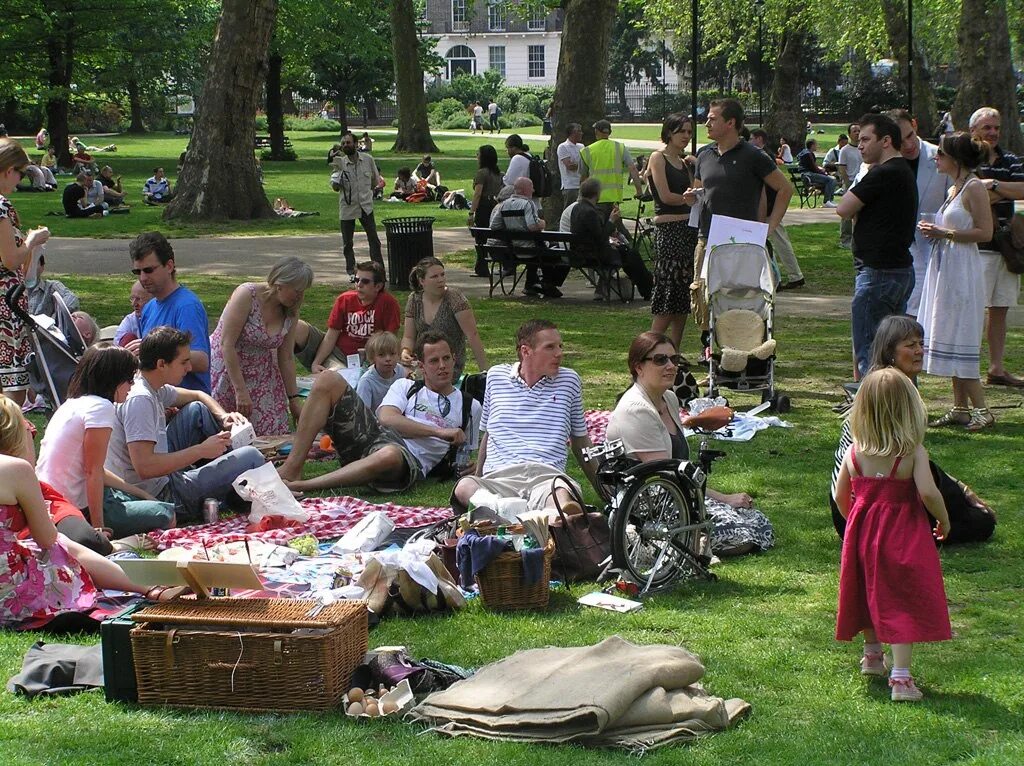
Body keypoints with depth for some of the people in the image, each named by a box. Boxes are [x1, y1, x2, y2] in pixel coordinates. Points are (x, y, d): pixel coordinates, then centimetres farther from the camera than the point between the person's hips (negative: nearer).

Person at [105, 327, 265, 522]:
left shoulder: (154, 388, 5)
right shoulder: (139, 399, -23)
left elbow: (197, 396, 24)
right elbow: (144, 467, -32)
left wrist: (223, 416, 3)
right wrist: (201, 450, -25)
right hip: (158, 497, -10)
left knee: (196, 410, 18)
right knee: (250, 456, -11)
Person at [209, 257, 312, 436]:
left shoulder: (290, 313, -2)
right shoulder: (247, 294, -20)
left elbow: (286, 358, 5)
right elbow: (226, 344, -22)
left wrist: (294, 399, 4)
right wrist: (240, 390, -23)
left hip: (260, 377, 6)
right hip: (224, 370, -5)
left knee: (271, 431, -5)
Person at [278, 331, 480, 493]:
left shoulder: (470, 407, 24)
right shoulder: (405, 387, 25)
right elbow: (386, 418, 5)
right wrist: (438, 431, -3)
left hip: (410, 460, -3)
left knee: (389, 455, -45)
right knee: (328, 380, -13)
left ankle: (297, 486, -41)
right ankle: (292, 468, -25)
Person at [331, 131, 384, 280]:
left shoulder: (368, 159, -2)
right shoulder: (340, 163, -5)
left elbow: (376, 180, 12)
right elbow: (335, 187, -7)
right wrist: (337, 171, -21)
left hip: (366, 206, 0)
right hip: (347, 208, 0)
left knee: (374, 240, -1)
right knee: (347, 243, 6)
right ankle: (351, 272, 17)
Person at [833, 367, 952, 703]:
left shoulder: (854, 451, -2)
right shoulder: (913, 452, -15)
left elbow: (841, 495, 6)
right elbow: (928, 492, -24)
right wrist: (944, 520, -6)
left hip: (862, 533, 5)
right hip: (903, 535, -5)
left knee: (871, 593, 23)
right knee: (903, 603, -2)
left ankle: (872, 654, 42)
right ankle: (900, 677, -7)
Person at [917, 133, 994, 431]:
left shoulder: (974, 188, -12)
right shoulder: (953, 189, 15)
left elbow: (985, 232, -18)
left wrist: (944, 233, -19)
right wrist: (933, 230, 5)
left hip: (962, 273, -9)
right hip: (943, 270, 9)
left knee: (960, 344, -8)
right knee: (950, 342, 10)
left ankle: (981, 409, -3)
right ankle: (959, 408, 14)